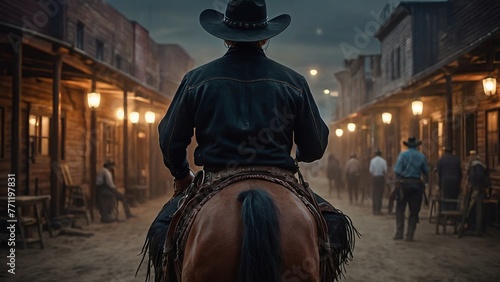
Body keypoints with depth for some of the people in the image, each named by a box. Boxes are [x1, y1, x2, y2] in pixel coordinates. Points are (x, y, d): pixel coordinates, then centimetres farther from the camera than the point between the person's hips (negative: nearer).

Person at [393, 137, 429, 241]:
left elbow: (397, 171, -11)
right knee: (414, 211, 7)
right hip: (416, 185, 2)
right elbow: (426, 172, 5)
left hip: (404, 183, -2)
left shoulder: (403, 155, -3)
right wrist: (425, 183, 17)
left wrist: (397, 180, -3)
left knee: (400, 209, 6)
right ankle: (410, 235, 5)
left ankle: (399, 232, -1)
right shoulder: (422, 156, 3)